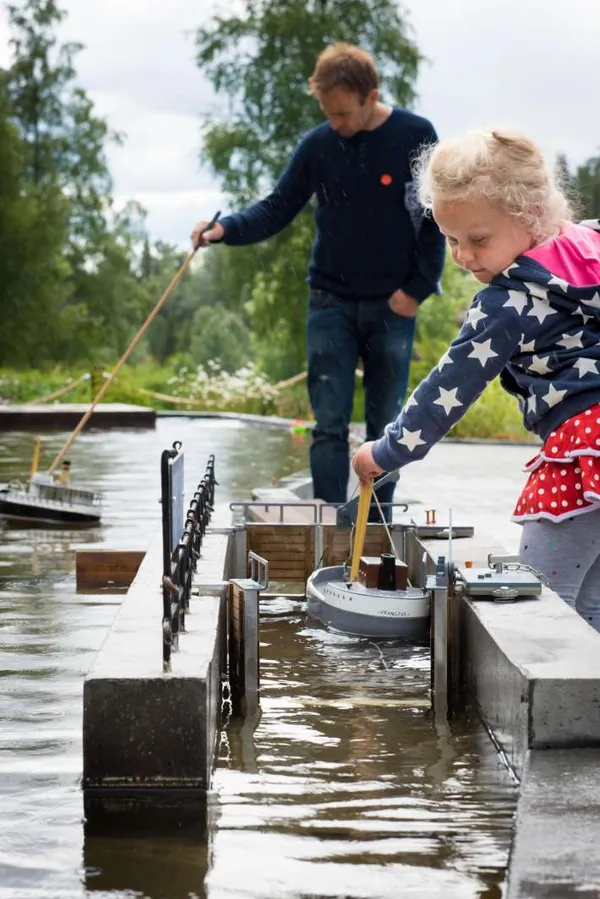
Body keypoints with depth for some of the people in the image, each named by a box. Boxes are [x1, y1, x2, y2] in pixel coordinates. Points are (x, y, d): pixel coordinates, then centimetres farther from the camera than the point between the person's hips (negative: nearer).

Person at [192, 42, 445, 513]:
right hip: (332, 302, 1)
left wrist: (419, 287, -6)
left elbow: (438, 217, -2)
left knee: (386, 427, 6)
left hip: (393, 306, -1)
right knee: (329, 425, -2)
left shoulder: (416, 137, -7)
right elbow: (278, 209, 3)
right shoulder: (318, 144, -1)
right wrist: (226, 229, -15)